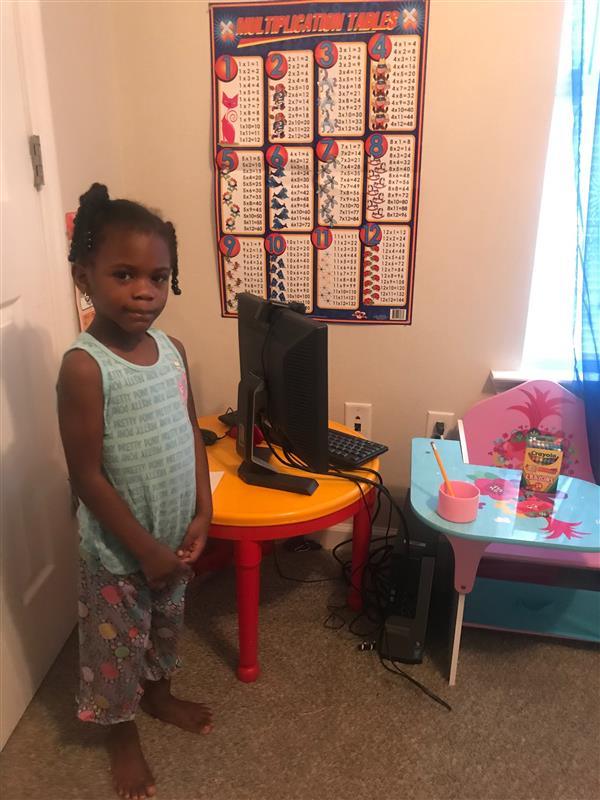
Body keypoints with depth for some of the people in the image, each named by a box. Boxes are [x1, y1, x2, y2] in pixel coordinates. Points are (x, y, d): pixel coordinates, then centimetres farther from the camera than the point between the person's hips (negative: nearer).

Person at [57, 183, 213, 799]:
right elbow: (87, 477, -21)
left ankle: (159, 694, 55)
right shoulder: (84, 367, -24)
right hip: (119, 550, -6)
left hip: (174, 538, 6)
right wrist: (145, 549, -16)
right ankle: (122, 736, 43)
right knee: (116, 647, 18)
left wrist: (202, 514, -2)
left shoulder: (171, 348, -4)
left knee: (164, 628, 28)